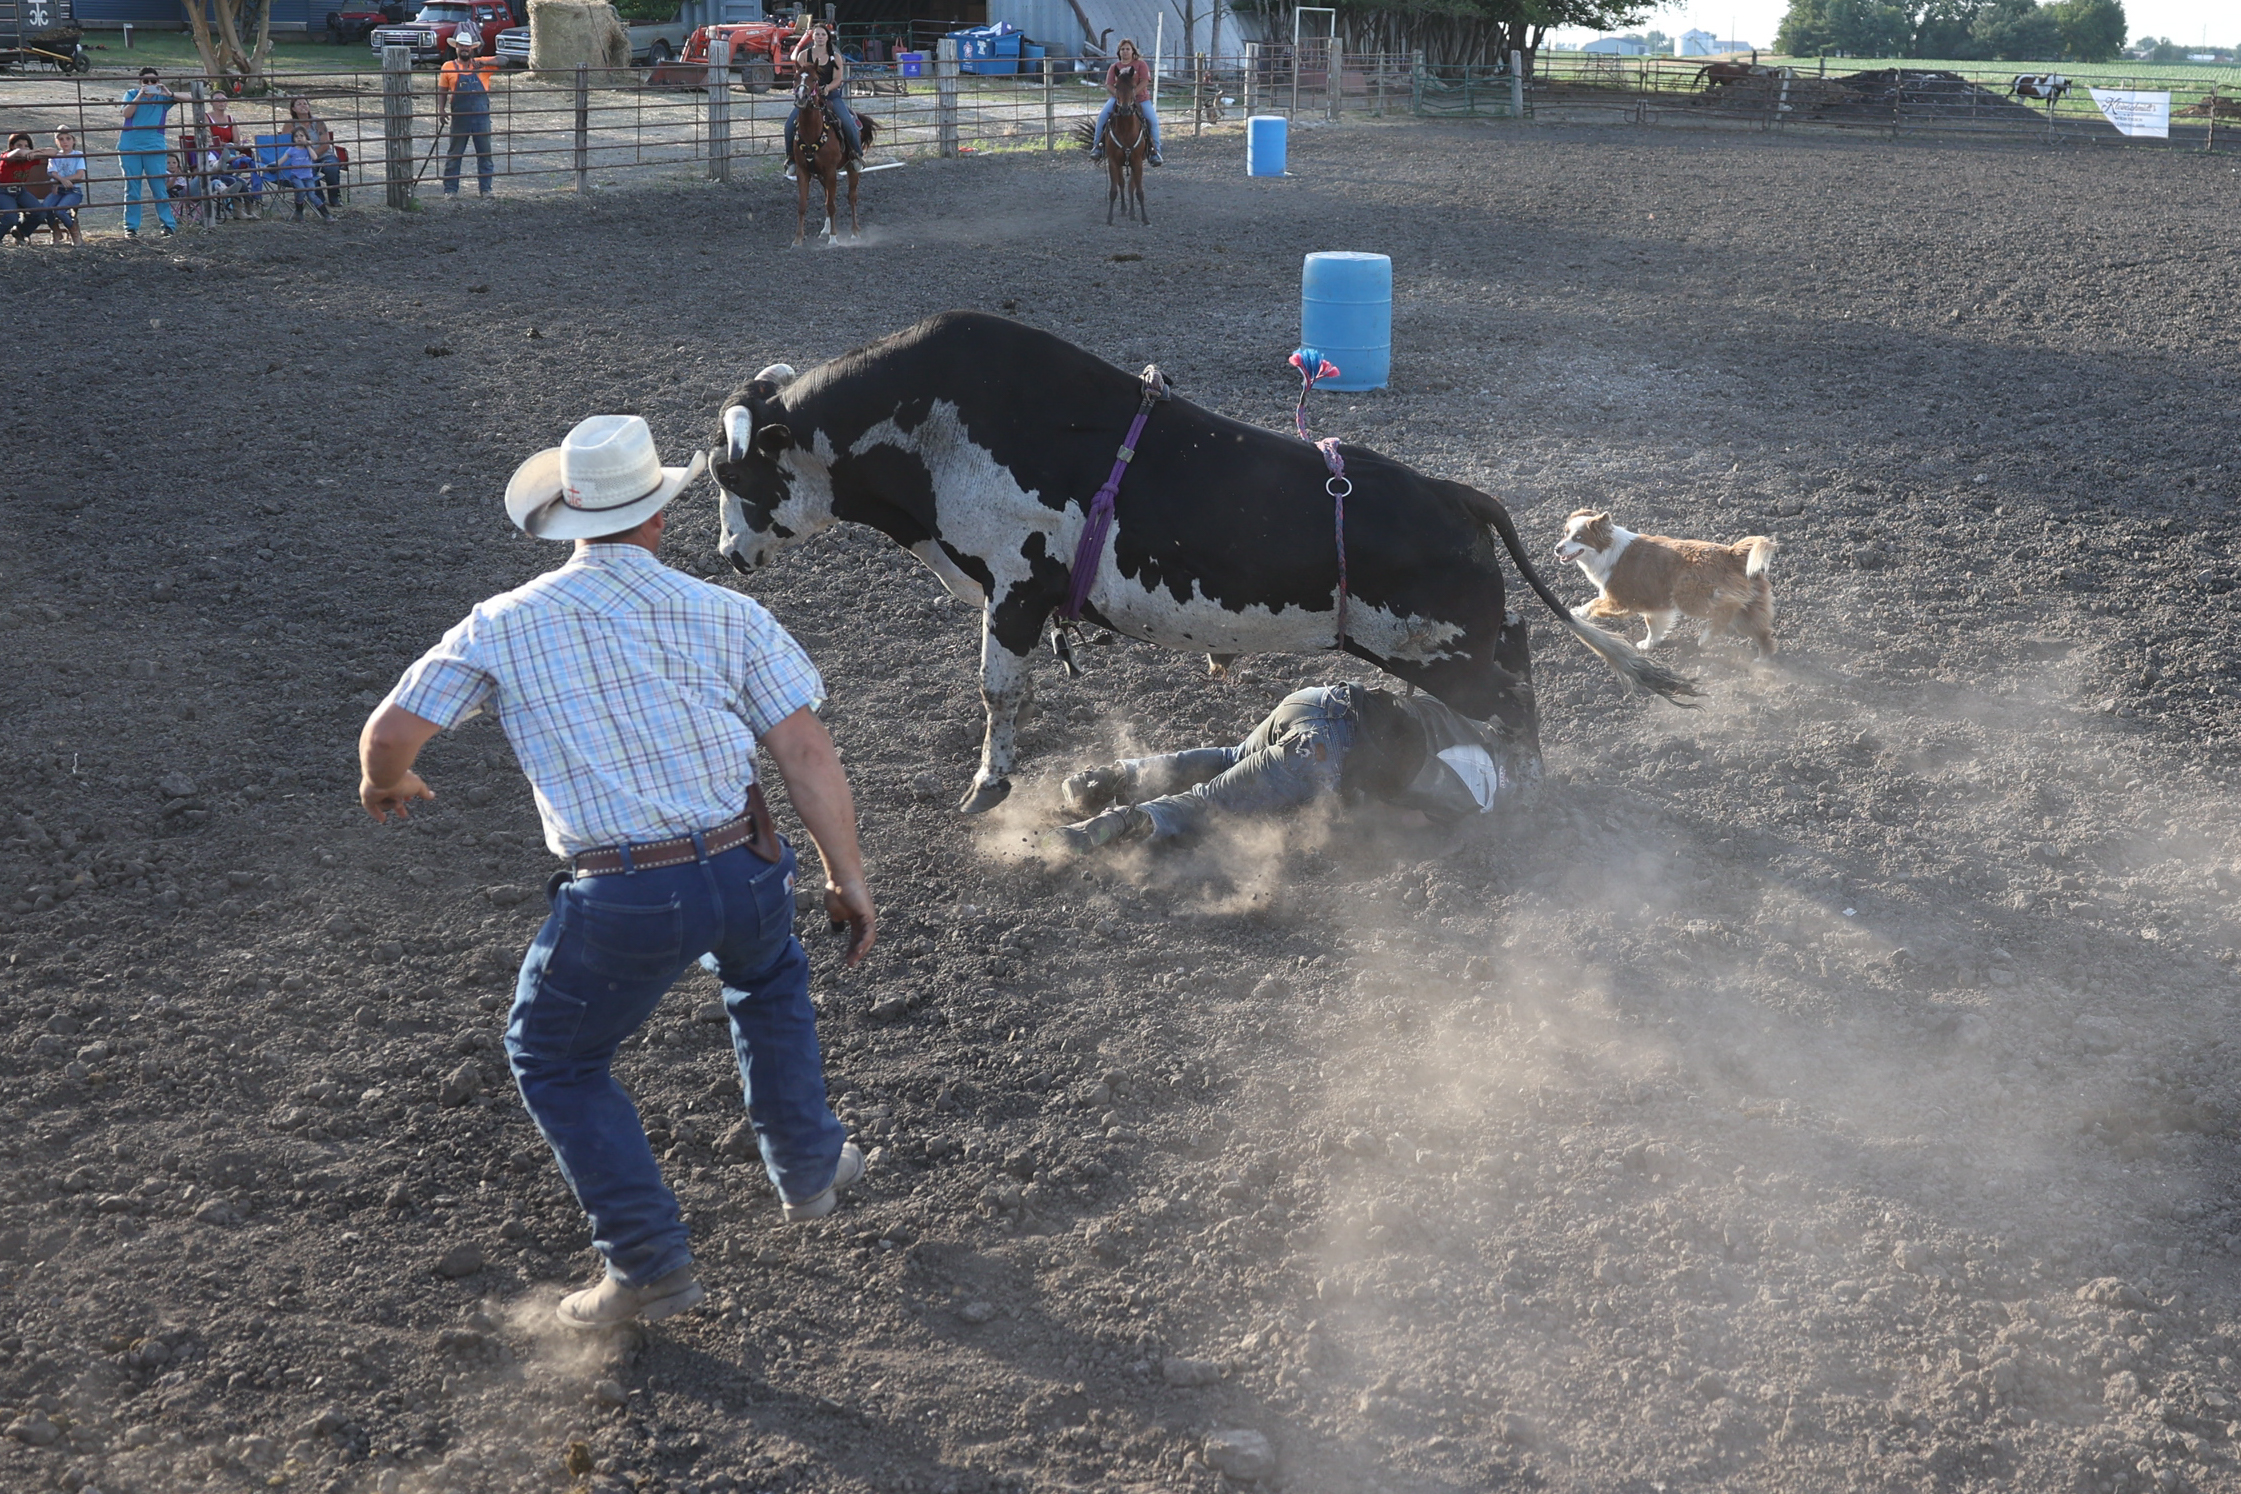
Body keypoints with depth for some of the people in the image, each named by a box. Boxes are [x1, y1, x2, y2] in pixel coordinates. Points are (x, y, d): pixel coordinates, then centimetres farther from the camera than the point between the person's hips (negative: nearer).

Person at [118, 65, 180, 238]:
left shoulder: (162, 96, 5)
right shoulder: (132, 94, 7)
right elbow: (126, 113, -9)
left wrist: (169, 94, -21)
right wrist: (139, 96, -18)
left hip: (154, 147, -1)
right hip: (130, 147, 1)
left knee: (159, 188, -2)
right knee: (132, 188, 4)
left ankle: (169, 225, 4)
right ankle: (131, 227, 7)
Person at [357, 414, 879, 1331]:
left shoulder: (506, 626, 0)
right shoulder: (724, 615, 3)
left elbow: (391, 733, 1)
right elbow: (806, 751, -1)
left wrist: (385, 785, 25)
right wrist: (848, 878, 6)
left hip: (622, 903, -2)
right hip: (747, 871, 3)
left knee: (554, 1059, 22)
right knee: (767, 979, 37)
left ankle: (650, 1265, 19)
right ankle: (809, 1168, 45)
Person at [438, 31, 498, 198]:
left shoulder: (482, 64, 5)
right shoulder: (449, 67, 5)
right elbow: (442, 91, 7)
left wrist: (483, 63, -16)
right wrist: (441, 110, -7)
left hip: (481, 117, 1)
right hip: (459, 119, -1)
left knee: (485, 154, 5)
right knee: (454, 155, 4)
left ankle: (485, 188, 14)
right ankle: (450, 189, 9)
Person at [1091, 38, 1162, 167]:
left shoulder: (1141, 64, 2)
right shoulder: (1114, 67, 9)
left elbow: (1145, 81, -9)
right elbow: (1109, 85, 2)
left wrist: (1133, 93, -23)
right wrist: (1117, 93, -19)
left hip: (1140, 98, -2)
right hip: (1117, 98, 2)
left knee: (1153, 120, -19)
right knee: (1102, 116, -19)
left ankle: (1155, 152, -11)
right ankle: (1097, 146, -10)